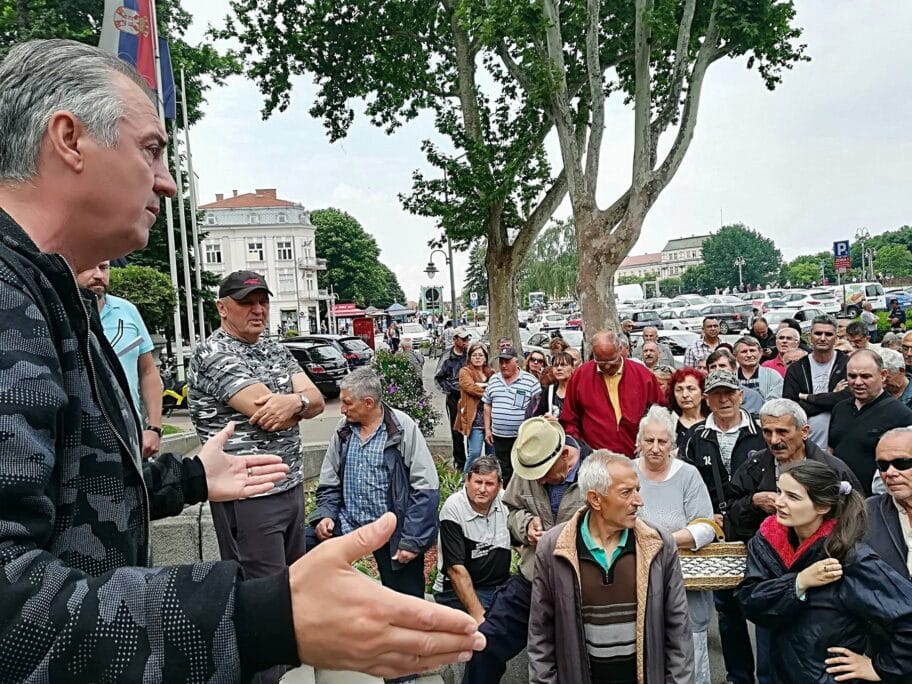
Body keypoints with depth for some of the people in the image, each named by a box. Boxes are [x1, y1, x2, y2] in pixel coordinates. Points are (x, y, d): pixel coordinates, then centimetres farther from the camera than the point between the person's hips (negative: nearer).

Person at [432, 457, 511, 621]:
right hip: (459, 590, -5)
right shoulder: (453, 509, -16)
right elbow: (456, 569, -19)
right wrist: (478, 615, -22)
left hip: (501, 585, 5)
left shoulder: (505, 500, -2)